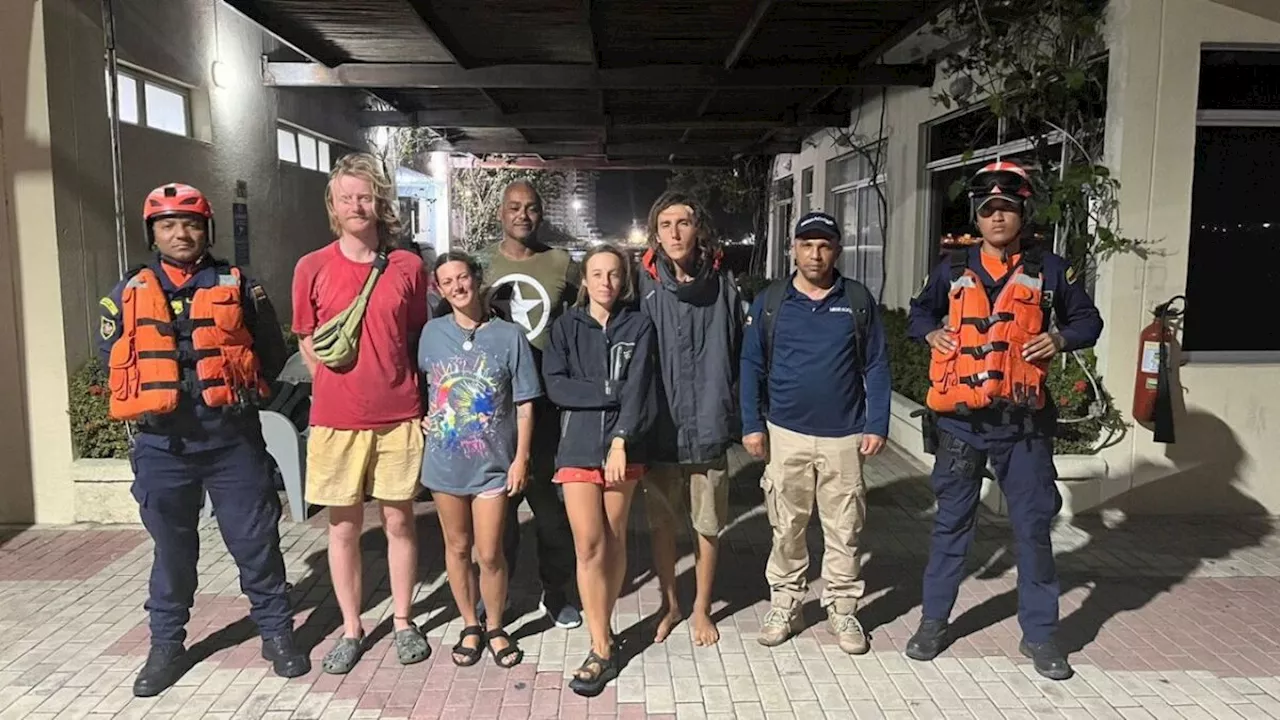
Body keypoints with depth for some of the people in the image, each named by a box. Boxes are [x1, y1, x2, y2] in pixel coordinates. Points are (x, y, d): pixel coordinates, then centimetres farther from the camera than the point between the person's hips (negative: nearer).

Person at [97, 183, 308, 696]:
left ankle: (277, 632, 19)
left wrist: (238, 391, 2)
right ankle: (167, 645, 28)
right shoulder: (128, 294, 7)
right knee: (172, 548, 13)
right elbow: (112, 359, 13)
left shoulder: (238, 287, 3)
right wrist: (147, 400, 6)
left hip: (233, 437, -1)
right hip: (162, 443, 1)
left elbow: (271, 353, 7)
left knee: (256, 541, 5)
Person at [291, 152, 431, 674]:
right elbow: (307, 343, 10)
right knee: (343, 526, 10)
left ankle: (403, 621, 27)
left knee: (399, 519, 10)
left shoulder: (408, 267, 1)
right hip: (335, 418, 0)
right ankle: (351, 628, 26)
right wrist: (331, 370, -5)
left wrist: (419, 400, 5)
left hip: (399, 417, 0)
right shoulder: (312, 268, 0)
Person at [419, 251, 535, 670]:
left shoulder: (509, 336, -6)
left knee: (489, 554, 2)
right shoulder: (432, 333, 0)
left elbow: (524, 405, -3)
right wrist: (421, 418, -1)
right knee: (457, 547, 13)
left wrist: (521, 458, -6)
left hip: (494, 463, -2)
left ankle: (495, 628, 25)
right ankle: (470, 626, 31)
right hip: (445, 461, 2)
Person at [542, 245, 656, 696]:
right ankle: (602, 649, 2)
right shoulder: (566, 326, 7)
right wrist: (612, 392, -12)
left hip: (625, 446, 0)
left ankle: (602, 630, 26)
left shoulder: (638, 327, 5)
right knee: (589, 545, -5)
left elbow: (638, 389, -6)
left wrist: (620, 441, -16)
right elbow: (556, 386, -5)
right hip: (578, 445, 0)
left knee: (615, 541, 9)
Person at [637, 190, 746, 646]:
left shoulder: (722, 286, -2)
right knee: (661, 522, 14)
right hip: (660, 425, 0)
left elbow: (737, 356, 2)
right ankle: (669, 604, 35)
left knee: (708, 524, 12)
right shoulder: (645, 286, -4)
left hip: (709, 425, 0)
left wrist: (738, 418, 0)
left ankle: (701, 608, 33)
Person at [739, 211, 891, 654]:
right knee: (786, 528, 9)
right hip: (785, 434, 0)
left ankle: (842, 609, 22)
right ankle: (784, 605, 23)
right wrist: (752, 425, -3)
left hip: (844, 436, 0)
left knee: (844, 530, 8)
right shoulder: (770, 302, 2)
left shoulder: (858, 300, 2)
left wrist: (877, 424, -3)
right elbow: (751, 366, 3)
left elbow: (876, 366, 3)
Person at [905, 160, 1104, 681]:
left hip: (1022, 423, 0)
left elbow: (1088, 320, 13)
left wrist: (1060, 338, -7)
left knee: (1033, 526, 7)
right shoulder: (954, 267, 5)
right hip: (960, 421, 1)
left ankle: (1039, 634, 22)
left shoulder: (1048, 269, 3)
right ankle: (934, 620, 24)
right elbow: (919, 312, 20)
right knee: (952, 523, 10)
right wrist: (931, 334, -2)